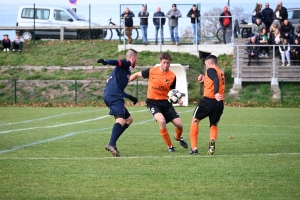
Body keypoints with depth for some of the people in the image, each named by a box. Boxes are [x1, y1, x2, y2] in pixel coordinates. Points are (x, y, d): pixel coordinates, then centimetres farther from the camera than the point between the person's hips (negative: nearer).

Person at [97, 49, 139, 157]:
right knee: (121, 120, -24)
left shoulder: (125, 67, 30)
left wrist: (130, 97, 46)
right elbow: (117, 62, -20)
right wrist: (106, 62, -40)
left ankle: (112, 144, 11)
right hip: (114, 95, -10)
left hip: (109, 95, 10)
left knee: (128, 119, 20)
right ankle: (111, 145, -42)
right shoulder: (126, 64, 3)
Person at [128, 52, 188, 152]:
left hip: (166, 102, 2)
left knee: (179, 124, -4)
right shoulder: (151, 71, -10)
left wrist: (178, 99, -13)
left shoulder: (172, 76, -5)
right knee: (162, 120, -29)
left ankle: (178, 137, 37)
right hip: (152, 102, -2)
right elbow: (137, 75, 6)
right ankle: (169, 146, -9)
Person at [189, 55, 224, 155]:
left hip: (208, 100, -6)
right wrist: (204, 81, 25)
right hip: (219, 103, 6)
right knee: (214, 125, 18)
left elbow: (216, 80, -23)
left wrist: (216, 93, -34)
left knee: (195, 121, 12)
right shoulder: (221, 73, 24)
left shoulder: (211, 69, -1)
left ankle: (194, 148, 4)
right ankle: (212, 140, -16)